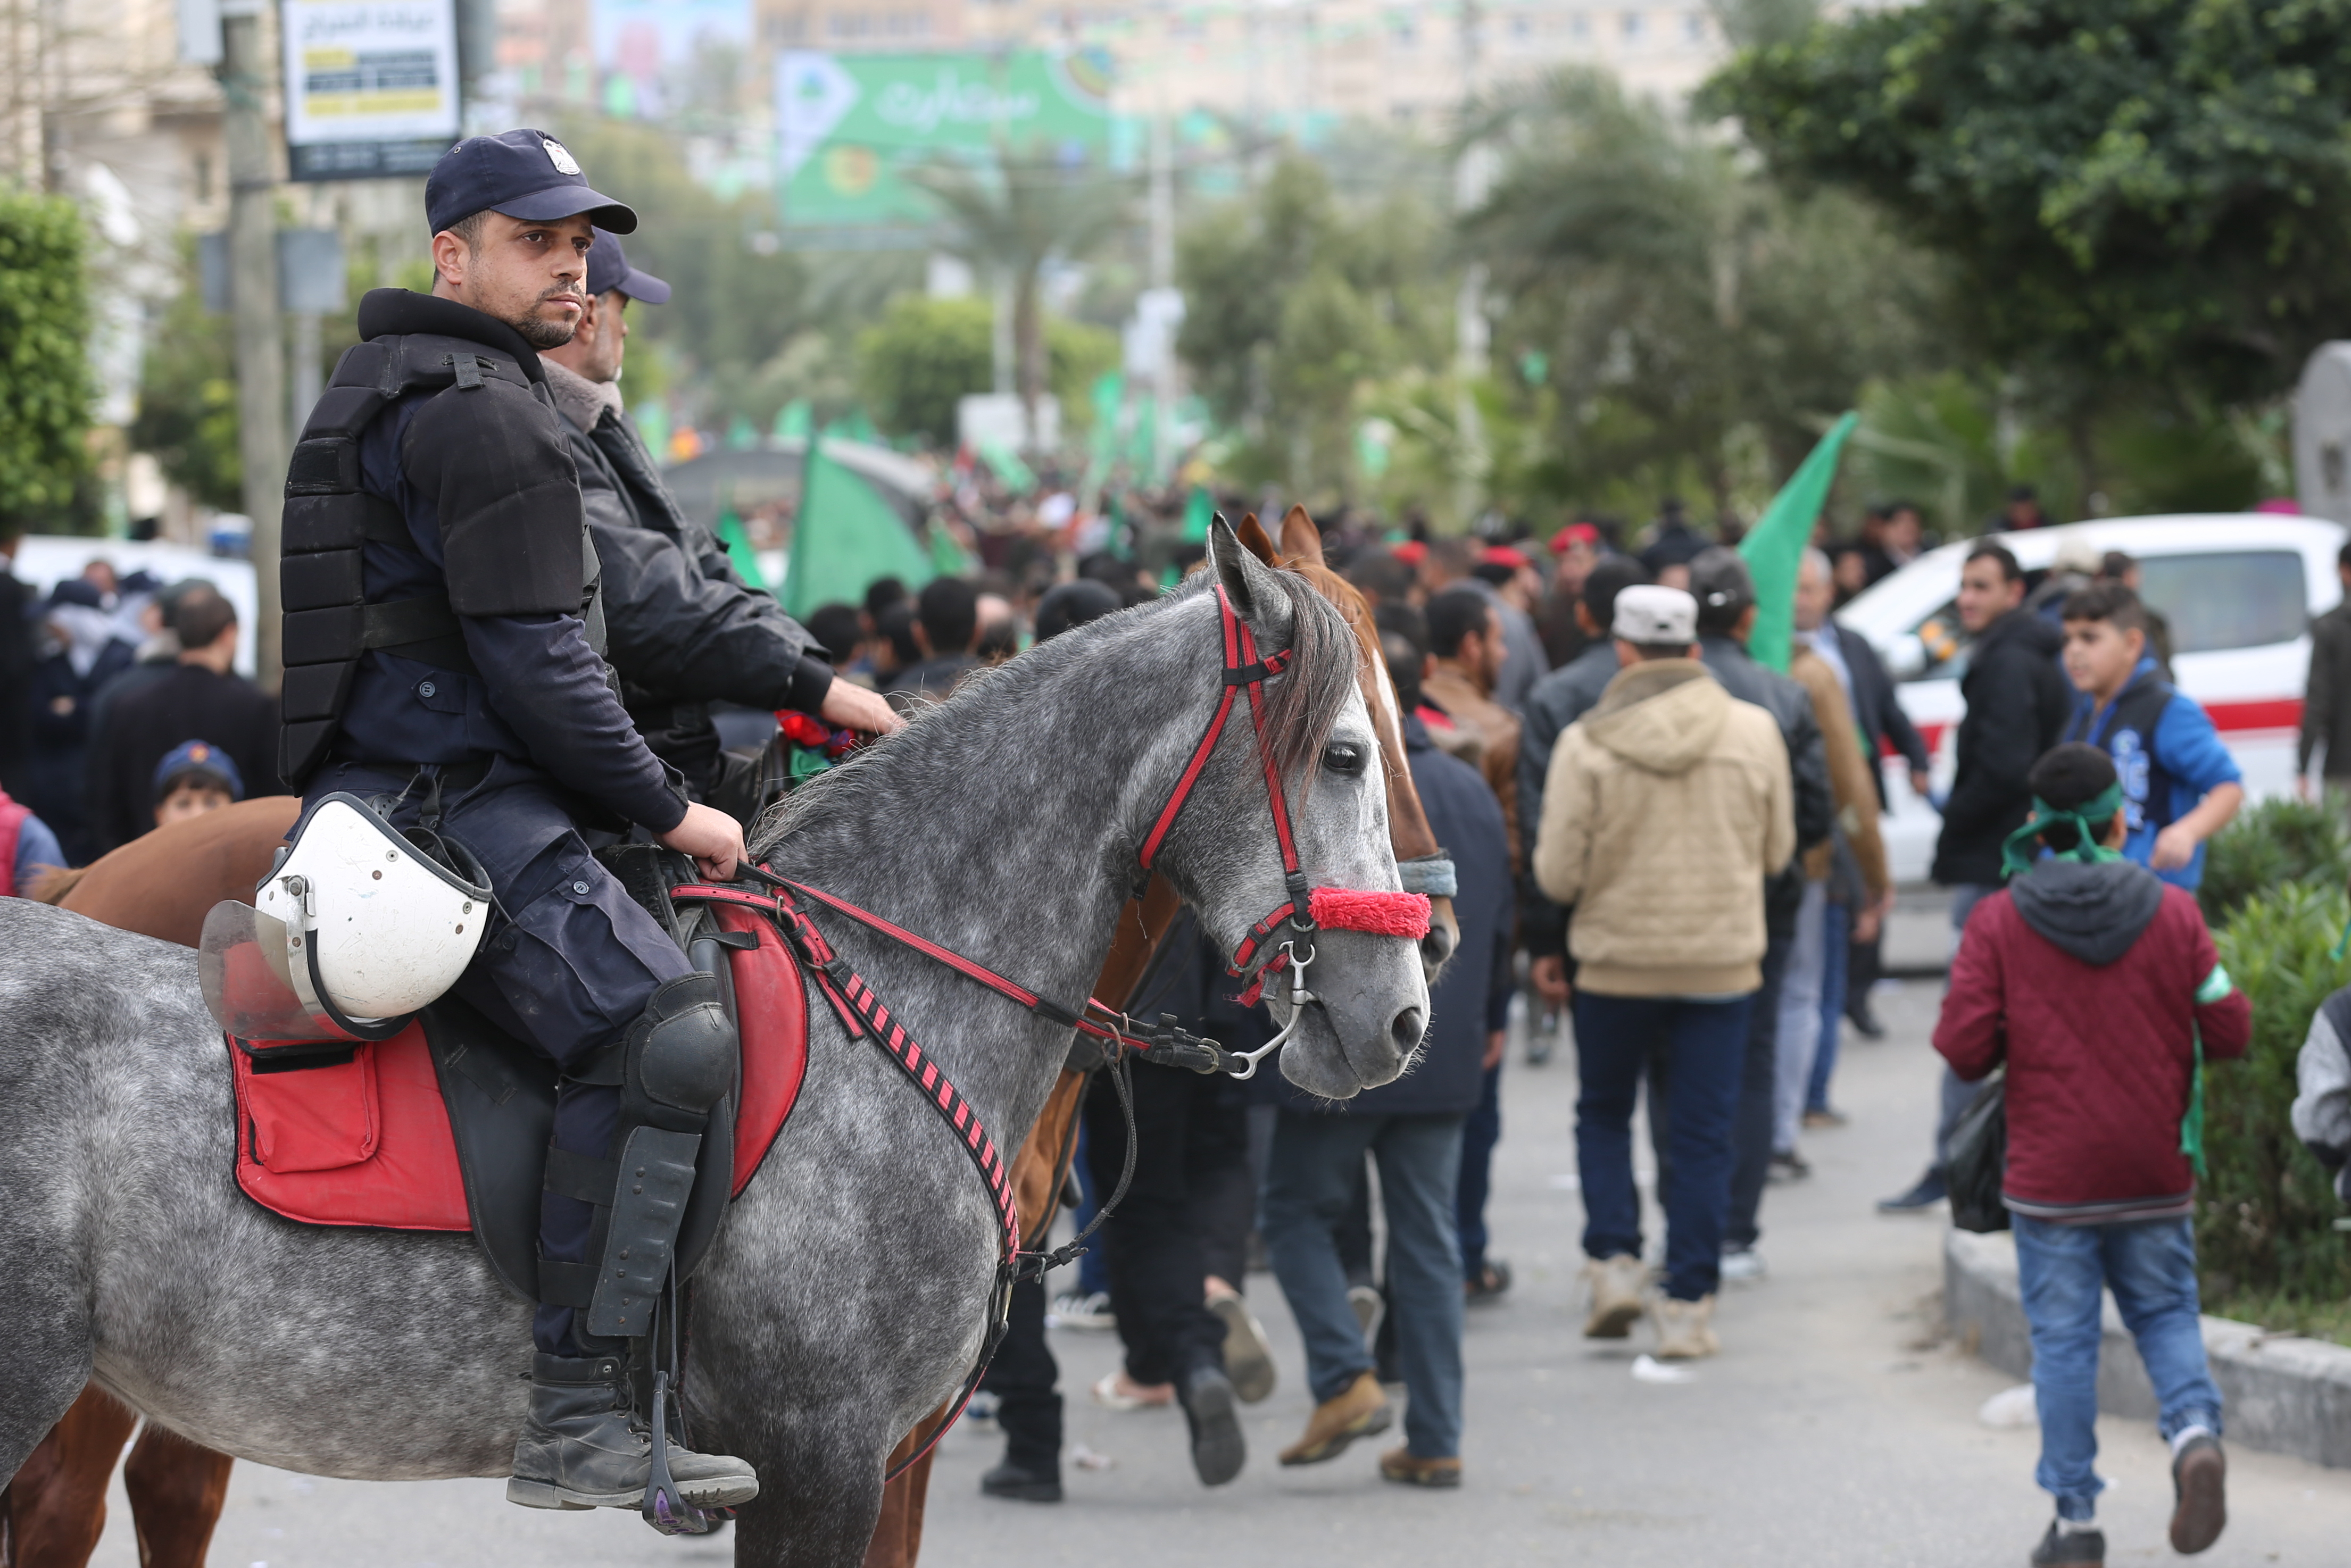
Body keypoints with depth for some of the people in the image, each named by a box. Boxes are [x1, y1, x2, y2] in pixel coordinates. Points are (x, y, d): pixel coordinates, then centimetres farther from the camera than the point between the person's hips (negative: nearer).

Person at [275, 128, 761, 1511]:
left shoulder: (383, 395, 23)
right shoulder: (483, 414, -11)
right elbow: (536, 670, -16)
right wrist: (666, 808, -7)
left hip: (387, 791, 11)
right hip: (458, 811, -11)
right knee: (664, 1032, -26)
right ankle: (578, 1416, -32)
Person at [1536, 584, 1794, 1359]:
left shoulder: (1587, 744, -13)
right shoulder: (1755, 731, -6)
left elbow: (1558, 873, -11)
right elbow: (1778, 849, 5)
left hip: (1618, 961, -1)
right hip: (1724, 961, 1)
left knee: (1603, 1113, 19)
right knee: (1703, 1135, 7)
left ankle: (1614, 1261, 5)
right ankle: (1687, 1307, 5)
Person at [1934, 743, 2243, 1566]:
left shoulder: (1998, 922, -8)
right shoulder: (2175, 913, -4)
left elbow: (1963, 1048, -12)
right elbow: (2229, 1030, -3)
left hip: (2051, 1181, -1)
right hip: (2155, 1178, 1)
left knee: (2063, 1339, 5)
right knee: (2164, 1312, 16)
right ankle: (2194, 1430, -11)